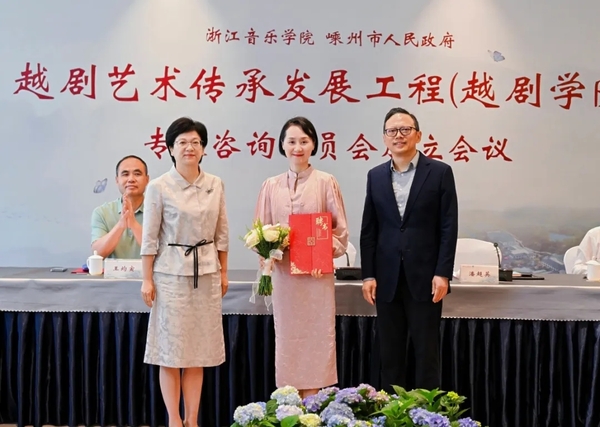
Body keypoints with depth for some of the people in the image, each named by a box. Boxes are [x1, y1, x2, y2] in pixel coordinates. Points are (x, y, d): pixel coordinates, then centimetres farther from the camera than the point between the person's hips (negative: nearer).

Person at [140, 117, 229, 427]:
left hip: (206, 273, 3)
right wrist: (147, 279, -7)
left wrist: (223, 272, 10)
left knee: (199, 349, 7)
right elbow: (150, 237, -5)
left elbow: (221, 233, 10)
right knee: (171, 350, 2)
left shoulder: (216, 185, 4)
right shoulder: (159, 187, -6)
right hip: (171, 273, -3)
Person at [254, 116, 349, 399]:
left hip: (318, 274, -2)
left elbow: (340, 229, 0)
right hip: (284, 274, 2)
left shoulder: (326, 182, -1)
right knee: (287, 338, 6)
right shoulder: (271, 186, 6)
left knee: (316, 337, 2)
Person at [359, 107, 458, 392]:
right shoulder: (375, 176, 9)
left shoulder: (439, 172, 0)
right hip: (387, 278, 3)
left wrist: (443, 273, -10)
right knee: (390, 352, 8)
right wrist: (368, 275, 1)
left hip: (424, 276, -3)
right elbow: (368, 230, 8)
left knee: (426, 351, 4)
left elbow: (449, 227, -4)